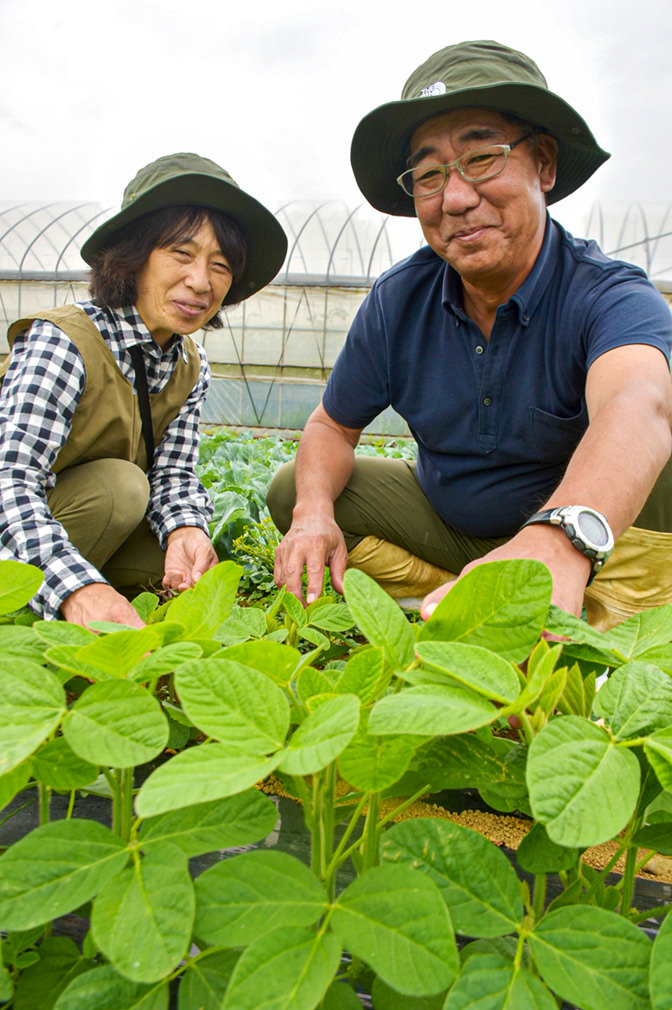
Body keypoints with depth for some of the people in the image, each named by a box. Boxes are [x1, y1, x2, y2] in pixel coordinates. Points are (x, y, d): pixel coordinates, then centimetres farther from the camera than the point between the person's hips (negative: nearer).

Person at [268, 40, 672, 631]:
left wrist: (559, 539, -70)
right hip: (449, 527, 5)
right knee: (292, 491, -8)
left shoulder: (609, 296, -25)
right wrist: (315, 511, -25)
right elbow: (333, 426, -1)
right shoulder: (397, 303, -11)